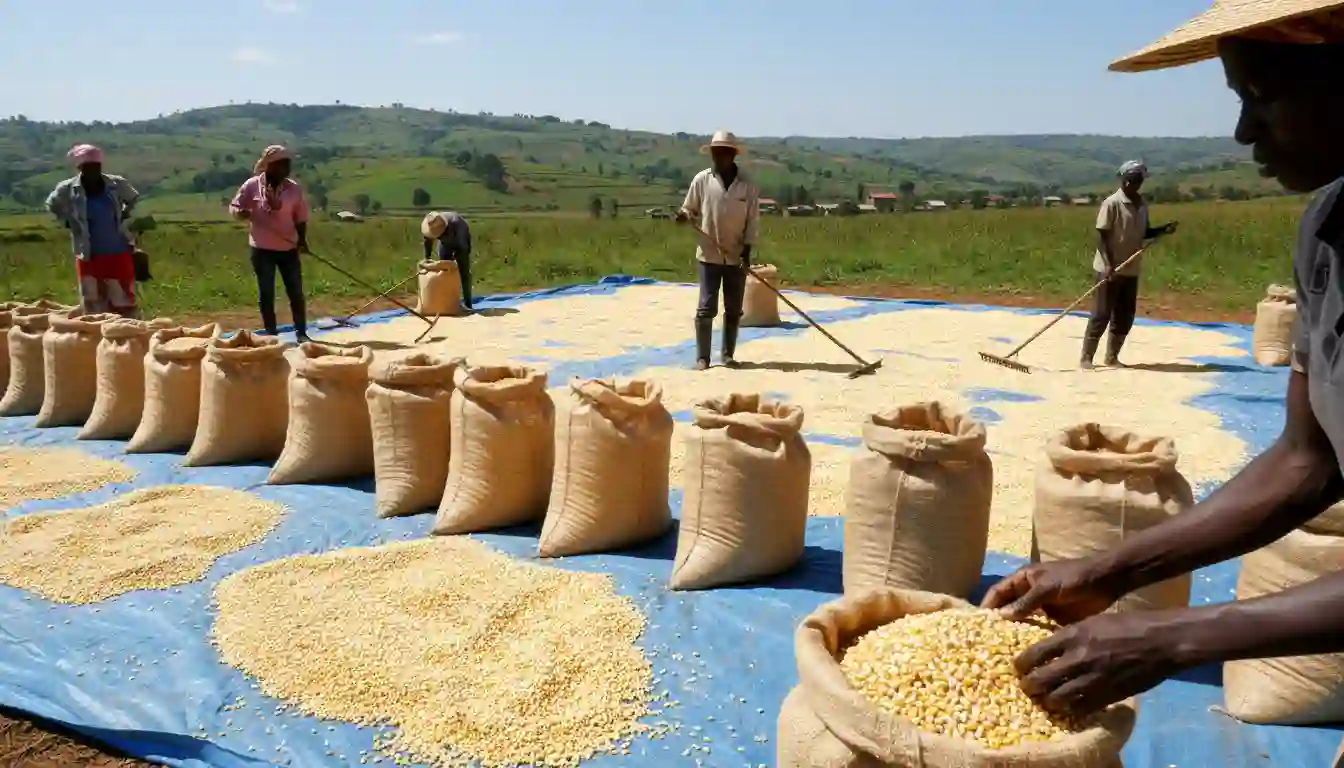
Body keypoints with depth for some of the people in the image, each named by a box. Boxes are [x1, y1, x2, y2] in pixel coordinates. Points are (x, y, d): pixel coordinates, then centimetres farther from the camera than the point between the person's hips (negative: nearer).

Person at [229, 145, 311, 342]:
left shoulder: (294, 189, -1)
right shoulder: (252, 186, -6)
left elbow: (300, 218, 6)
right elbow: (233, 207, 3)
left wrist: (302, 240, -6)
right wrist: (240, 212, -20)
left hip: (288, 249, 2)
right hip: (262, 249, -1)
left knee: (296, 292, 4)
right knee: (266, 294, 6)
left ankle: (301, 332, 14)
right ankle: (271, 334, 16)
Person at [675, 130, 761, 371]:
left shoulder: (748, 185, -3)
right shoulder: (701, 180, -2)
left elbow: (753, 221, -2)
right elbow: (690, 207, 7)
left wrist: (747, 252, -10)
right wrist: (684, 215, -17)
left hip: (737, 257, 1)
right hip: (709, 255, -1)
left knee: (734, 309, 9)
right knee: (706, 307, -3)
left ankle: (728, 354, 21)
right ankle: (702, 357, 4)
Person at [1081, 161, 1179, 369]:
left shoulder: (1142, 204, 8)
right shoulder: (1112, 203, -12)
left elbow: (1143, 233, 17)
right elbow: (1101, 235, -14)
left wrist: (1163, 230, -2)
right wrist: (1109, 265, -21)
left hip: (1131, 270, 7)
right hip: (1109, 269, -7)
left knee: (1125, 317, 10)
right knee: (1101, 315, -5)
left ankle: (1112, 357, 20)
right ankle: (1086, 357, 2)